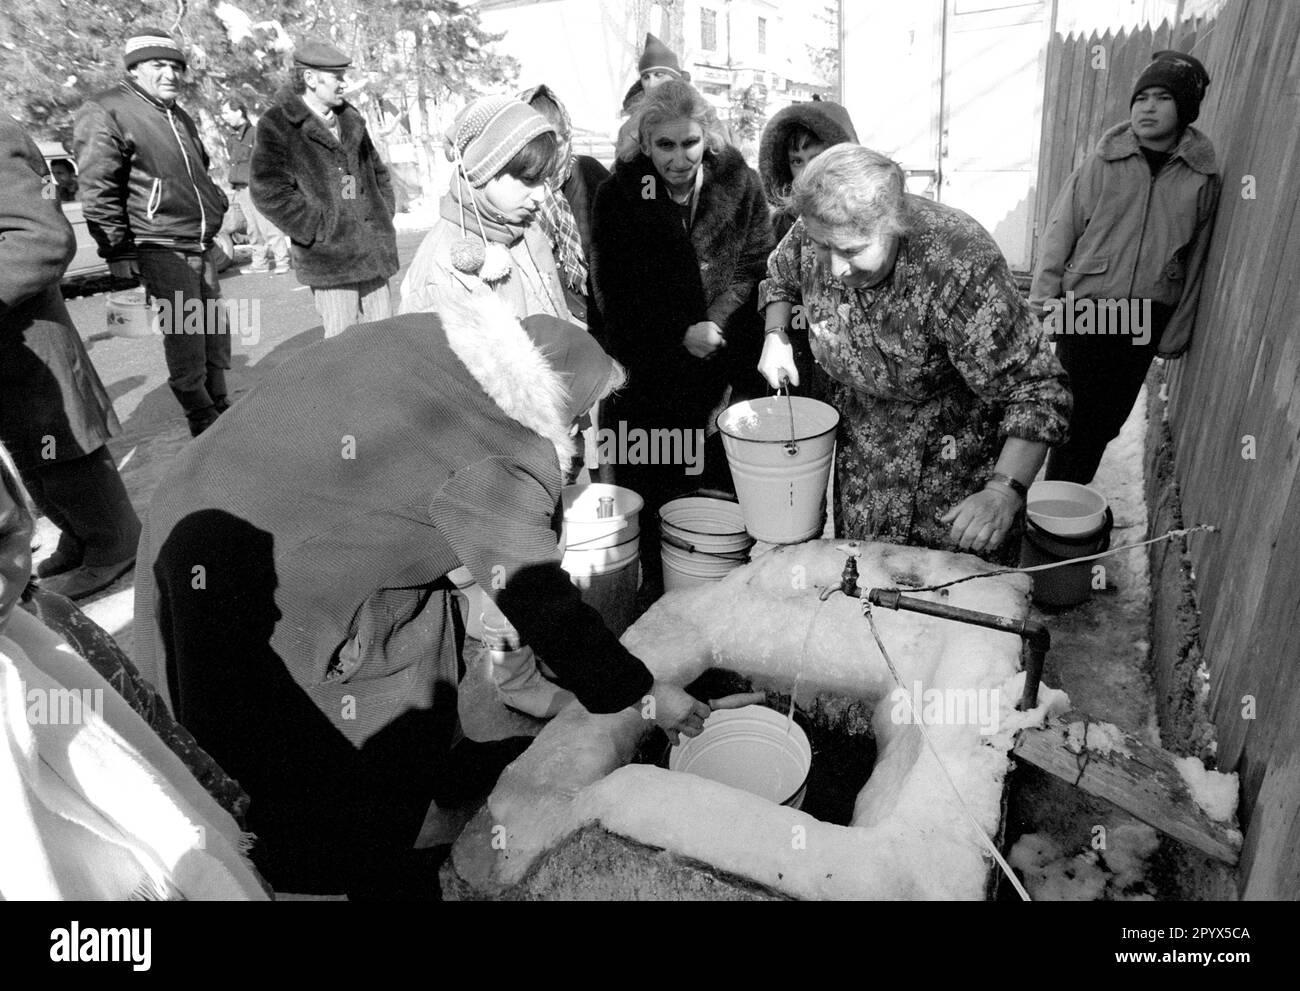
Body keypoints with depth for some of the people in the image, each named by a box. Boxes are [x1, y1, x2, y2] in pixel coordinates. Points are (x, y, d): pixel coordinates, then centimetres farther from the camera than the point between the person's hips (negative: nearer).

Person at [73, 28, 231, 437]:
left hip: (201, 245, 8)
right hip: (161, 248, -8)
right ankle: (203, 419, -1)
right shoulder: (105, 113, -7)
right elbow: (98, 191, -12)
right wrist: (118, 250, -15)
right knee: (184, 335, -10)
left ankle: (220, 406, 21)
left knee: (215, 328, 10)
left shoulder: (178, 116, 19)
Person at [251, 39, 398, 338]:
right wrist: (322, 231, -15)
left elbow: (378, 171, 28)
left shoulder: (349, 119, 17)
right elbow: (268, 192, -12)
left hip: (373, 254, 6)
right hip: (327, 257, -6)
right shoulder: (277, 125, -4)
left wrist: (385, 220, 14)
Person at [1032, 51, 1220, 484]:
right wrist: (1044, 297, -5)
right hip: (1084, 308, -2)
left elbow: (1195, 261, 9)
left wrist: (1177, 331, 9)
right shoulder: (1103, 162, -1)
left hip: (1147, 318, 3)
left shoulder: (1203, 179, 4)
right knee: (1075, 413, -3)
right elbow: (1061, 229, 0)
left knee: (1108, 419, 7)